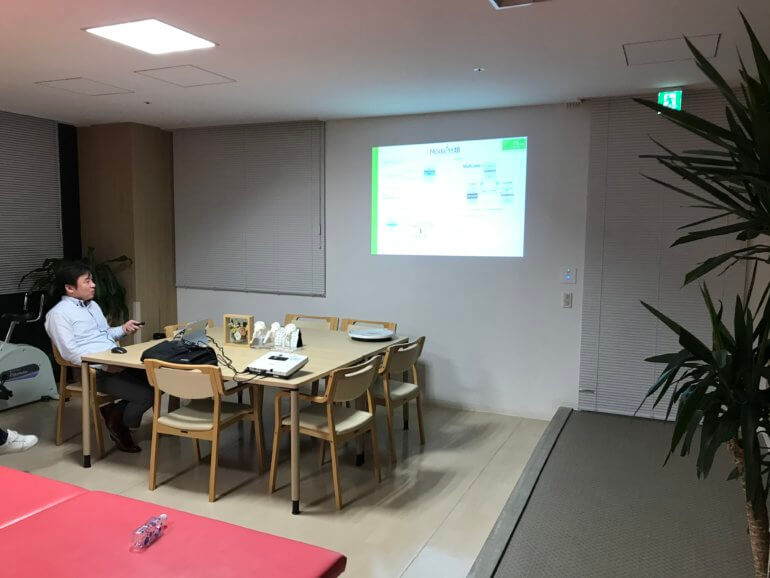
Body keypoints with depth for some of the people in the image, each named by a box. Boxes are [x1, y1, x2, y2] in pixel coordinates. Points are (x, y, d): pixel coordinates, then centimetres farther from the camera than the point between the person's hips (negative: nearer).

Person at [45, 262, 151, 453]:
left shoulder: (93, 305, 20)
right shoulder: (58, 314, -6)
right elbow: (71, 352, -15)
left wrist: (123, 329, 8)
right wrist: (105, 365, -22)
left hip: (118, 362, 8)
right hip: (94, 371, -8)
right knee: (146, 394, -22)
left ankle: (116, 411, 9)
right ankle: (118, 423, 7)